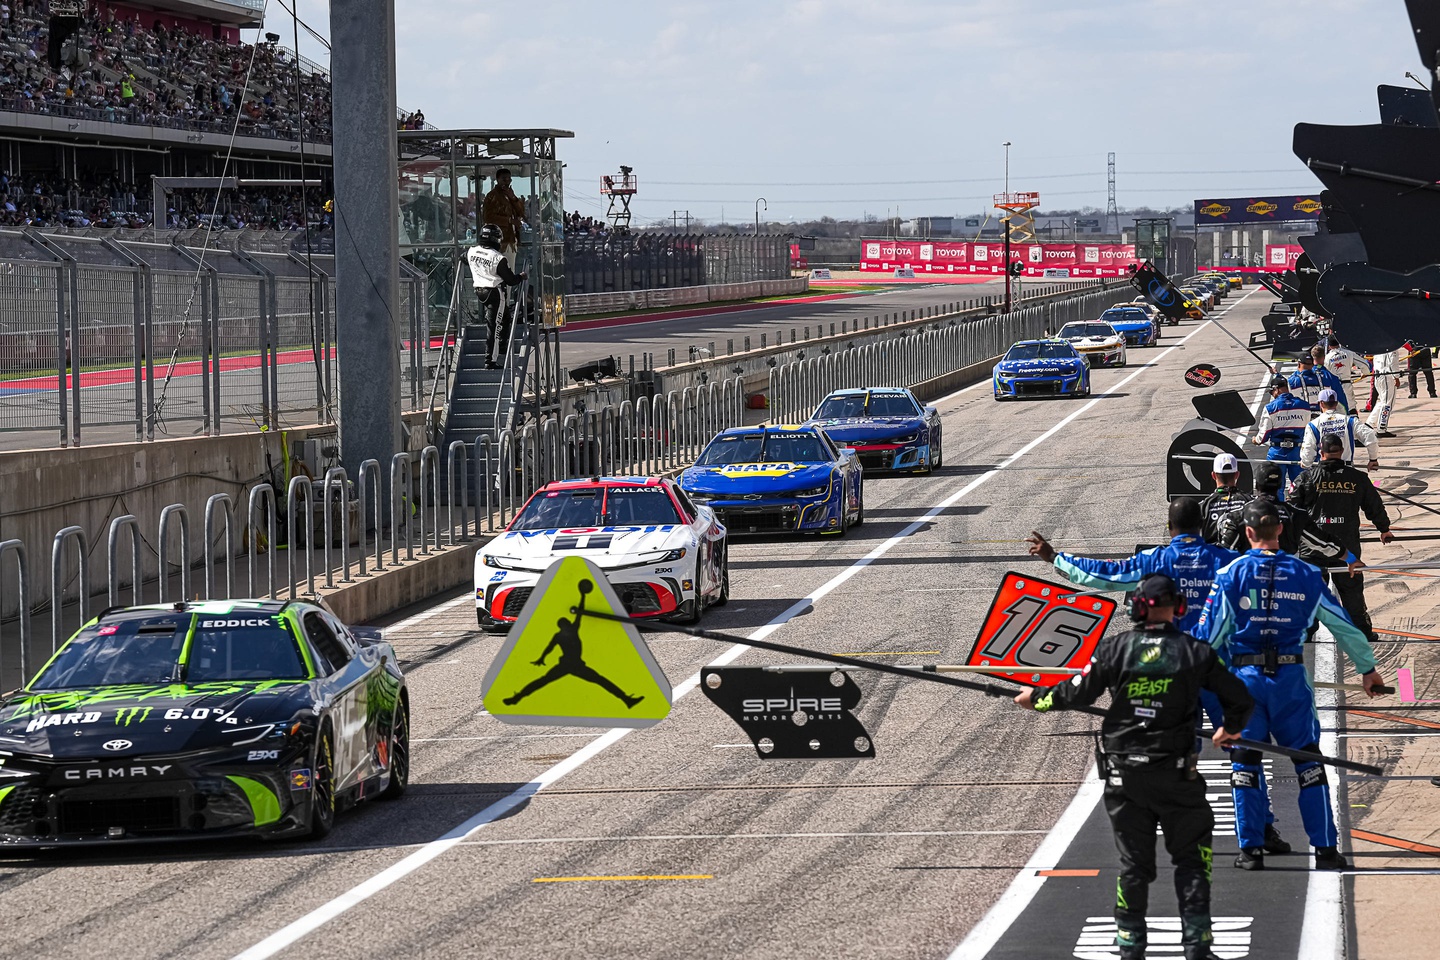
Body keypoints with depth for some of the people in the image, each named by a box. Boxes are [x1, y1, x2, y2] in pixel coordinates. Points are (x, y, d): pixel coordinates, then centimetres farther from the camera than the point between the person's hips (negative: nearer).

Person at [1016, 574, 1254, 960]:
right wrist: (1230, 728, 25)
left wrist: (1036, 698, 22)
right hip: (1176, 775, -1)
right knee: (1191, 857, 9)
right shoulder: (1195, 653, -4)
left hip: (1124, 773, 1)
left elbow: (1076, 693, 3)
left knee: (1134, 861, 11)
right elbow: (1240, 699, 2)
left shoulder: (1115, 649, -4)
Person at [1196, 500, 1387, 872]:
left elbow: (1209, 635, -4)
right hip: (1291, 678, 1)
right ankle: (1325, 849, 3)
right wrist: (1367, 668, 21)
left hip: (1245, 677, -1)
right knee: (1308, 760, 7)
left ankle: (1251, 849, 5)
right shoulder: (1304, 574, 1)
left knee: (1245, 762, 8)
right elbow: (1342, 625, 9)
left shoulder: (1230, 575, -3)